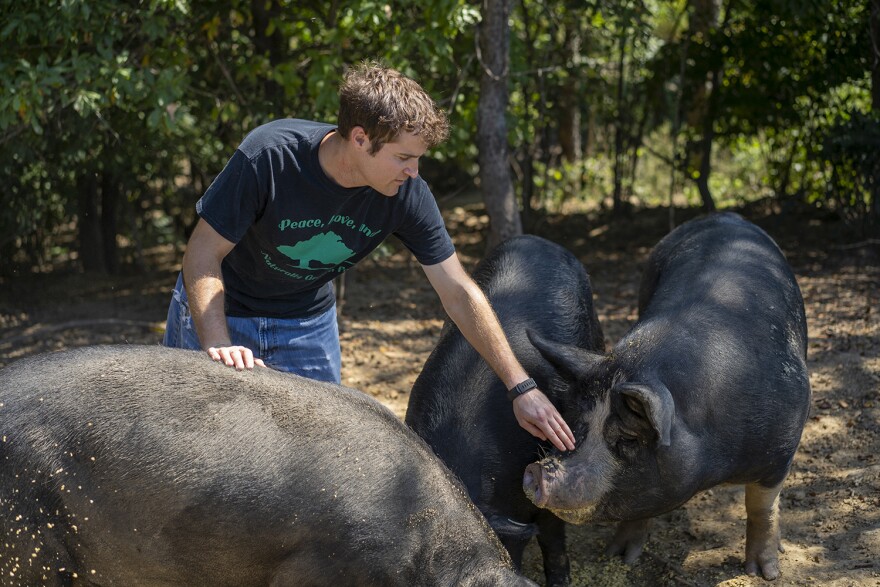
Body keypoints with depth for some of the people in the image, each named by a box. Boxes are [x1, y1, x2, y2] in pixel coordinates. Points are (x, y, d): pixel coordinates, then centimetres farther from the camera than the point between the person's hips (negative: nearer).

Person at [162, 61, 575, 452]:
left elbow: (459, 294, -15)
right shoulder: (270, 156, -33)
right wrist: (218, 346, -39)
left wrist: (522, 387, -16)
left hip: (308, 322, 3)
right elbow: (202, 256, -24)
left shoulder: (406, 194, -22)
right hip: (219, 310, -3)